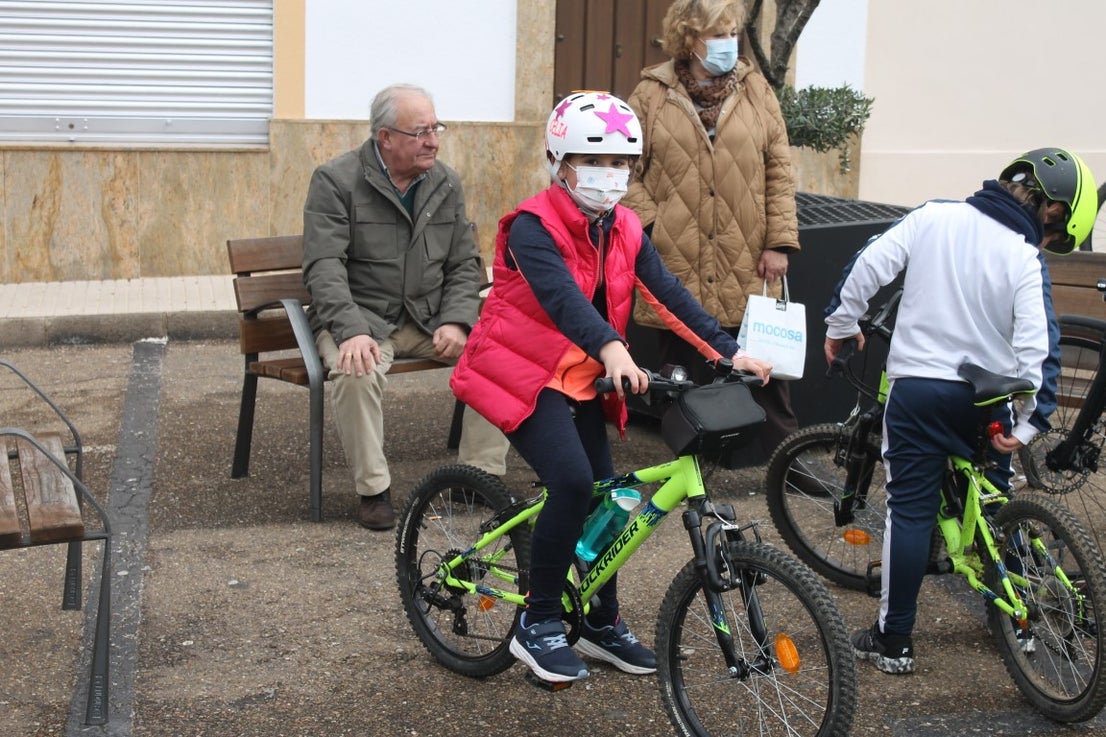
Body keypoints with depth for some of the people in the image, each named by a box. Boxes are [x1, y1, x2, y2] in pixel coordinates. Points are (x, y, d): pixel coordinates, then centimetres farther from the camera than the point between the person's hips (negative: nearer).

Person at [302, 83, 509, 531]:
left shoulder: (445, 184, 8)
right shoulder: (336, 181, -8)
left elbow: (464, 264, 9)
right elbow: (324, 267, -16)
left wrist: (456, 322, -10)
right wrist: (352, 330, -32)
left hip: (430, 317, 4)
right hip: (361, 315, -4)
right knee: (357, 371, -36)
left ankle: (482, 475, -7)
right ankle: (373, 490, -18)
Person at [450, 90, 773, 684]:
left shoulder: (624, 230, 2)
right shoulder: (534, 228, -20)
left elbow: (668, 295, -5)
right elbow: (560, 294, -37)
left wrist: (728, 351, -17)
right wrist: (612, 350, -54)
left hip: (582, 379, 7)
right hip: (523, 373, -7)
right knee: (573, 483, -24)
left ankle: (603, 624, 27)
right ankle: (538, 625, -9)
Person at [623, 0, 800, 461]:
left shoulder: (756, 91, 7)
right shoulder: (651, 95, 3)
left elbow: (779, 171, 5)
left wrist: (779, 242, -1)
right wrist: (649, 229, -8)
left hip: (747, 268, 1)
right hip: (676, 267, -1)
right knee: (683, 375, 8)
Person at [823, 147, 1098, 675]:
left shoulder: (933, 217, -3)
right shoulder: (1025, 262, -8)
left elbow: (870, 264, -4)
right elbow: (1033, 350, -13)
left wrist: (841, 323, 9)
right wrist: (1025, 424, -6)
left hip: (917, 388, 0)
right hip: (985, 398, 0)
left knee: (910, 510, 3)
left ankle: (893, 641, 5)